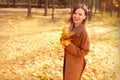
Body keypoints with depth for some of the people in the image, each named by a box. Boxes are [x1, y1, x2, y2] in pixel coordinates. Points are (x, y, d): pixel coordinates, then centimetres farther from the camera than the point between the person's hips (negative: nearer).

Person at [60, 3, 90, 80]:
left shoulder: (84, 32, -23)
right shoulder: (71, 28, -1)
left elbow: (84, 52, -19)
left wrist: (69, 45, -24)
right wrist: (64, 40, -10)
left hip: (76, 64, -7)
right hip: (67, 60, 7)